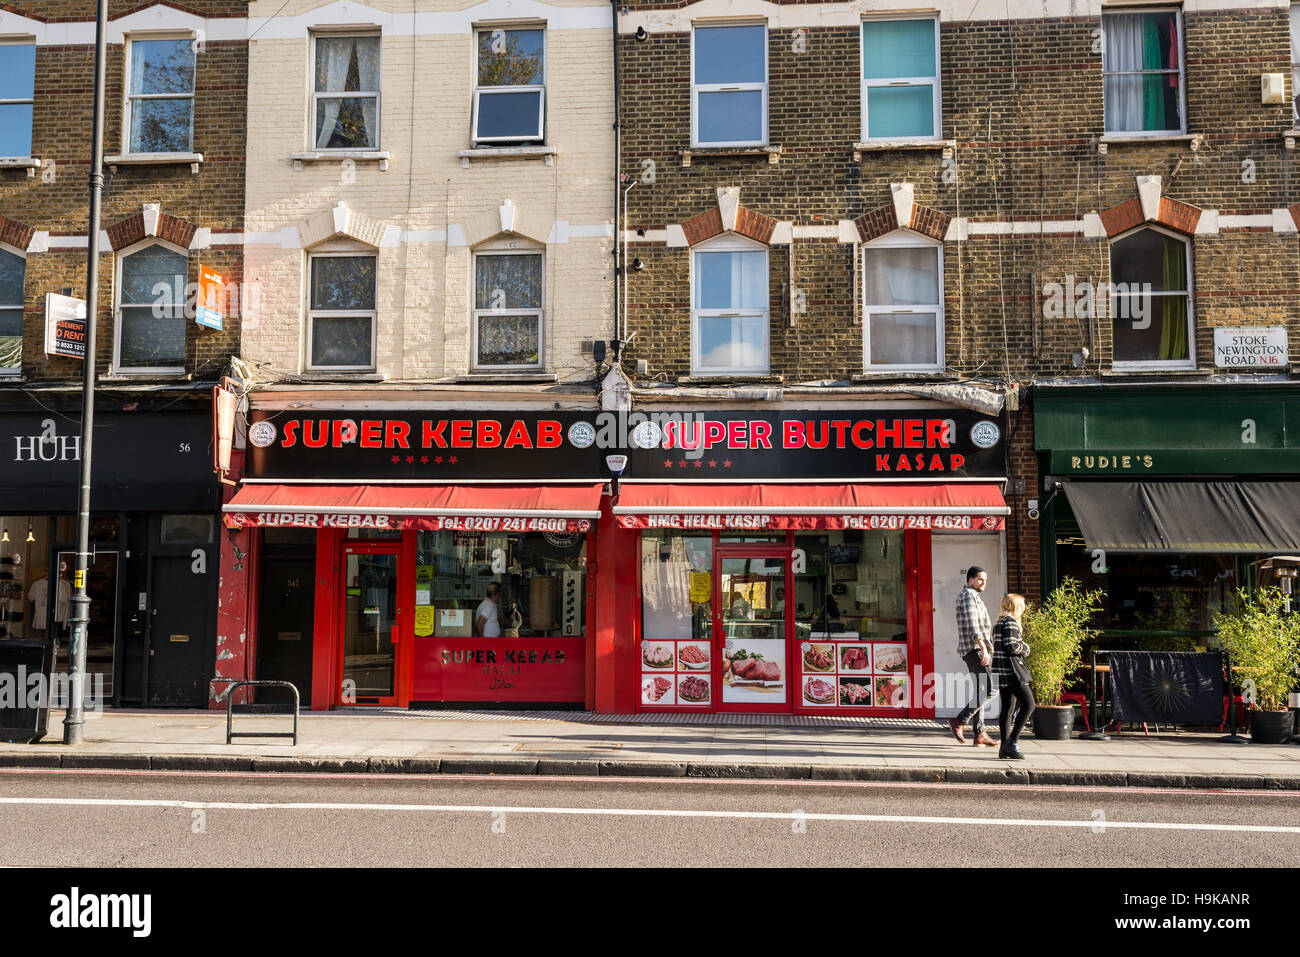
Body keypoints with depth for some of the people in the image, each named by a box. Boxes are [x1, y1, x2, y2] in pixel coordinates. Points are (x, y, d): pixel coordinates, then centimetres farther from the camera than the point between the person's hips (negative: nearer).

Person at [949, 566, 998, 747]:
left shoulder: (974, 597, 24)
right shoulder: (968, 595, -9)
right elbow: (972, 626, -20)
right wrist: (984, 649, -25)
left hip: (975, 650, 11)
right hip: (974, 649, -11)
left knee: (981, 691, 8)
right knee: (989, 690, -14)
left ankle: (980, 734, 8)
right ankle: (959, 721, -11)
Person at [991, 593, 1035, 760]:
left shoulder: (999, 623, 19)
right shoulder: (1010, 622, -10)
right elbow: (1011, 646, -19)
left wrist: (1021, 647, 14)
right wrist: (1026, 648, -2)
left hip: (1002, 671, 10)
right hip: (1011, 670, -10)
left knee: (1007, 707, 9)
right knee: (1028, 704, -9)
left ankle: (1004, 748, 10)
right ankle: (1011, 742, -13)